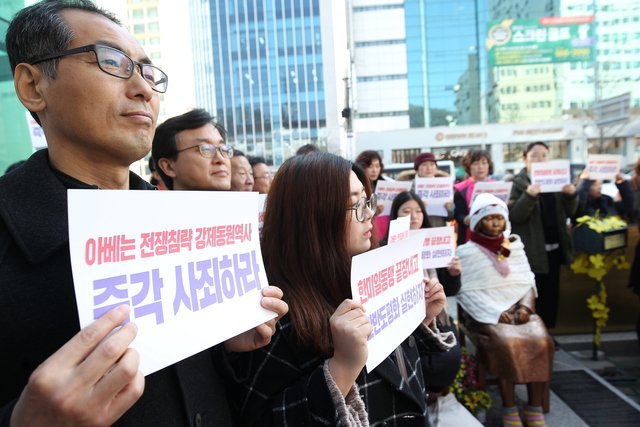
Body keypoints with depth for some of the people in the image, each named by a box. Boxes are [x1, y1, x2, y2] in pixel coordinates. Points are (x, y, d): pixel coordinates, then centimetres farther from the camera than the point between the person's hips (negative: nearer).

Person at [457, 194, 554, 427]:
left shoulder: (515, 247, 15)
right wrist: (495, 313, -14)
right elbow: (466, 292, -7)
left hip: (519, 311, 4)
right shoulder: (466, 252, -1)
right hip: (486, 316, -4)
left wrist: (525, 307, -5)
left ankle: (535, 408, -7)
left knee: (541, 340, -22)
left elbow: (529, 282, 13)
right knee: (507, 343, -29)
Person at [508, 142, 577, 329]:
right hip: (531, 250, -5)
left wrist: (571, 195, -9)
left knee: (551, 294, 13)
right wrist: (529, 195, -28)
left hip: (553, 247, 5)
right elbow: (514, 216, -14)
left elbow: (569, 213, 10)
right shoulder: (518, 183, -6)